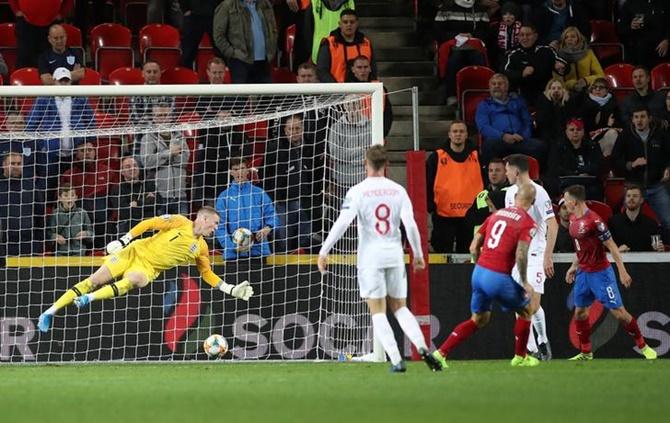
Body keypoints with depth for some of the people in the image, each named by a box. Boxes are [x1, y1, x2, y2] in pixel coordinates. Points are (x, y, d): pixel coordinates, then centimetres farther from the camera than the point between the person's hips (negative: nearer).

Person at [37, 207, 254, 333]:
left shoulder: (201, 248, 8)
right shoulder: (180, 223, -6)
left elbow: (208, 274, 16)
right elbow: (149, 224, -8)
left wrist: (231, 289, 7)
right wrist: (124, 239, -17)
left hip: (149, 268, 2)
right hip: (136, 252, -2)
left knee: (134, 280, -35)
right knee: (96, 279, -12)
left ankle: (89, 298, -40)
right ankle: (51, 311, -7)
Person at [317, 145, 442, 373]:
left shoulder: (357, 191, -5)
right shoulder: (398, 190, 3)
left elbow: (342, 223, -13)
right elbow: (410, 225, -2)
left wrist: (323, 252, -7)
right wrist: (418, 255, 9)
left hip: (370, 256, -3)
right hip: (394, 254, 3)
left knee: (378, 312, 1)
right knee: (400, 307, 15)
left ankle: (396, 360, -11)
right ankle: (422, 346, -5)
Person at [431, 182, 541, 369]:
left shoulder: (496, 214, 14)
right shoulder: (527, 223, -5)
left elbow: (473, 247, 14)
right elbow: (521, 255, -18)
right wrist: (524, 282, -6)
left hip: (478, 271, 6)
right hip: (499, 277, -6)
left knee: (479, 319, 22)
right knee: (526, 309, 18)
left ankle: (441, 353, 12)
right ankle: (520, 357, 25)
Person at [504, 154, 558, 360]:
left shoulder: (538, 192, -13)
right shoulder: (511, 192, 11)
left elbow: (553, 225, -15)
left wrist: (548, 256, -20)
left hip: (535, 254, -7)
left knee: (533, 304, -15)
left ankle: (543, 341, 6)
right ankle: (531, 349, 9)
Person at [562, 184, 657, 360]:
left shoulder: (594, 220, -20)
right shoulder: (573, 219, 6)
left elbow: (611, 246, -17)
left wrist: (622, 272, -18)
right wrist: (574, 266, 23)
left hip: (600, 273, -8)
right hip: (583, 273, 8)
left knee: (617, 310, -6)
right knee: (580, 311, 8)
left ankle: (643, 346, 6)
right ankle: (586, 352, 19)